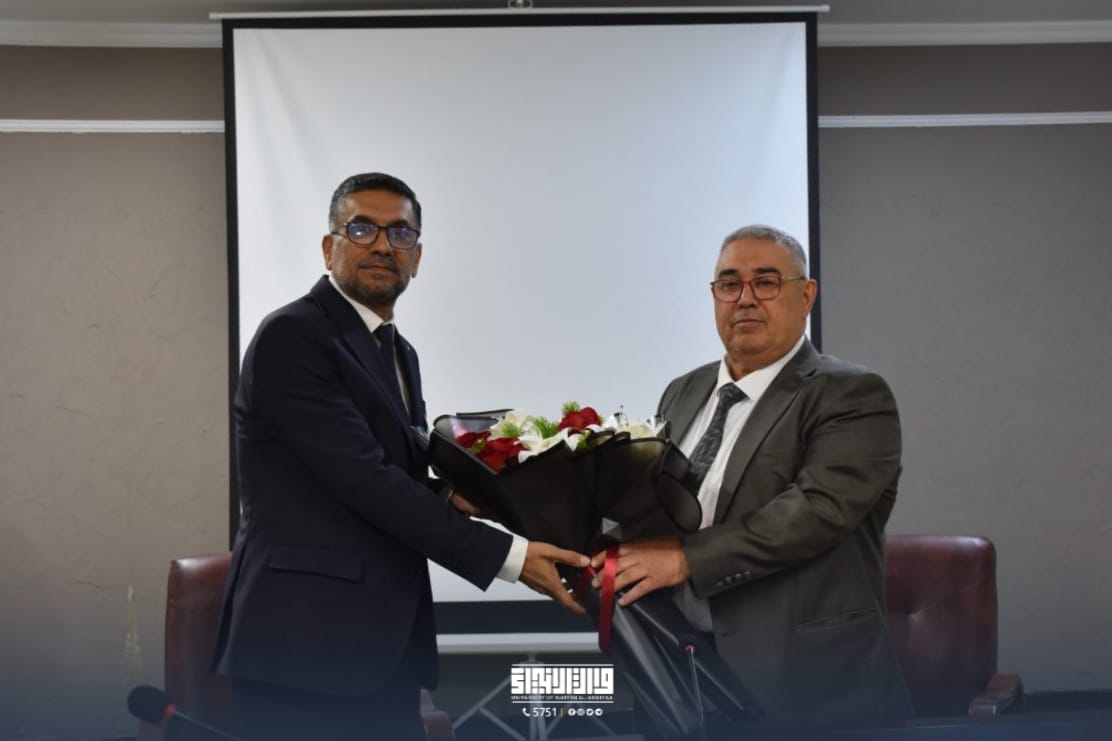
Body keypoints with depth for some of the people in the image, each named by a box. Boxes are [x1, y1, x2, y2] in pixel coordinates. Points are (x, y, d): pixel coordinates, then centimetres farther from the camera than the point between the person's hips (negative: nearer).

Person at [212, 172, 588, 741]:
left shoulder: (397, 352, 18)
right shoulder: (292, 336, -11)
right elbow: (364, 480, -18)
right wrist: (508, 556, -18)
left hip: (382, 643, 8)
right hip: (307, 642, -8)